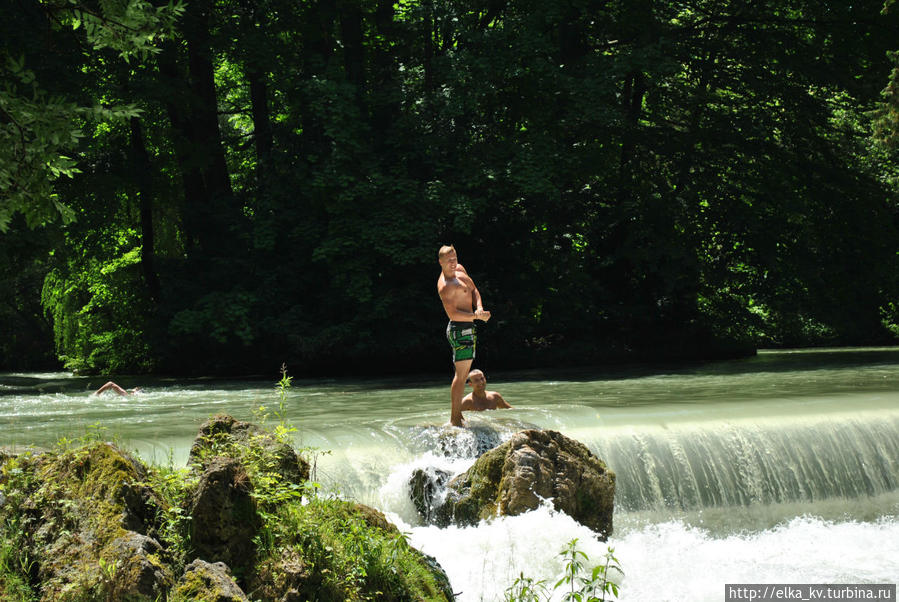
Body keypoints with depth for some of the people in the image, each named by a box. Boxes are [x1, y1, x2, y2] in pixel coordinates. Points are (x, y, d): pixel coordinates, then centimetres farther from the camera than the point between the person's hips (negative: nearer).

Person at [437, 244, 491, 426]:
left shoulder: (460, 269, 9)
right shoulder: (445, 286, -19)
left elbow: (474, 290, 14)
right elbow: (453, 314, -23)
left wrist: (479, 307, -5)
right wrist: (477, 316, -23)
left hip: (468, 329, 10)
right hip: (460, 329, -10)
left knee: (463, 374, 14)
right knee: (461, 375, -10)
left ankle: (456, 415, 20)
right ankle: (455, 420, -9)